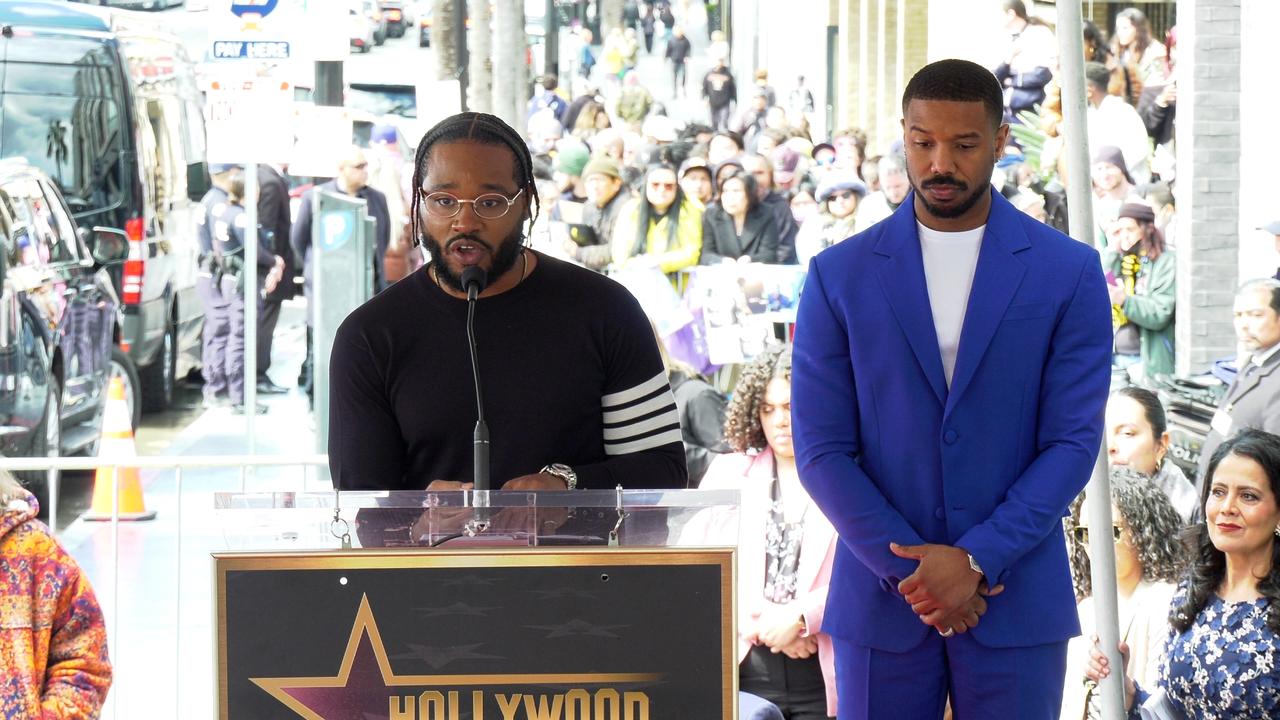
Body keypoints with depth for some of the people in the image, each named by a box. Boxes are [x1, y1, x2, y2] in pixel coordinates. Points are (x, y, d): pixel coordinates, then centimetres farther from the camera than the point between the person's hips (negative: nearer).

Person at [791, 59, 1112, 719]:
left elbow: (1073, 441, -2)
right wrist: (908, 568, -10)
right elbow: (822, 450, 0)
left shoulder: (1069, 273, 2)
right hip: (881, 601, 1)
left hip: (1017, 602, 0)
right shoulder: (839, 276, 3)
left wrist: (976, 560, -12)